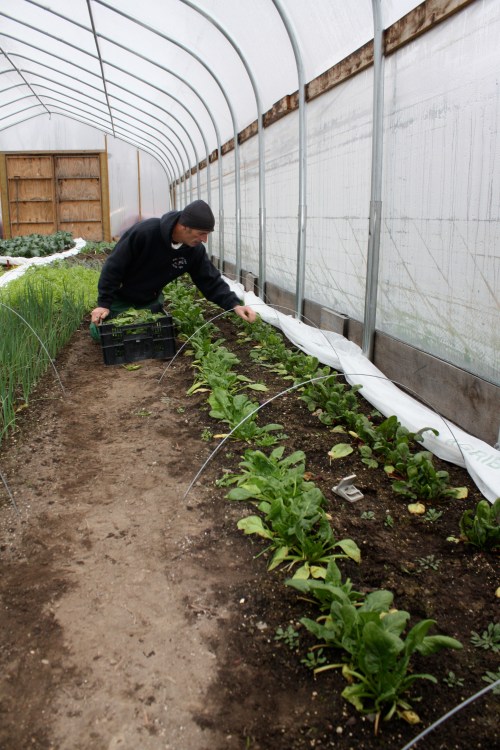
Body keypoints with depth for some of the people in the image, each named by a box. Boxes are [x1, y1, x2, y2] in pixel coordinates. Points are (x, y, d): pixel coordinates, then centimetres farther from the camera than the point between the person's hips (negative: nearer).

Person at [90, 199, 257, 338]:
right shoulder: (144, 231, -35)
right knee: (101, 333, 3)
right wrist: (103, 303, -24)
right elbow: (114, 267, -27)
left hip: (150, 301, 4)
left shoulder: (195, 250, -20)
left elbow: (211, 281, -15)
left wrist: (234, 304, -31)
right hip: (120, 297, -4)